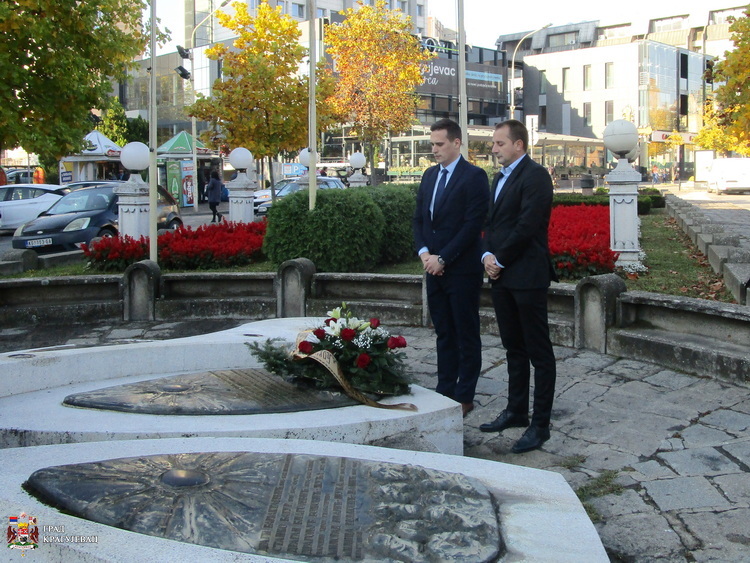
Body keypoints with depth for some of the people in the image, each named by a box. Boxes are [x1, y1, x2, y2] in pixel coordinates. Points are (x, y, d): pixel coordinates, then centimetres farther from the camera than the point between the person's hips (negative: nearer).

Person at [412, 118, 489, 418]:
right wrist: (424, 252, -3)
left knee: (466, 334, 3)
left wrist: (442, 258, -16)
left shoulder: (474, 176, -9)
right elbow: (418, 218, 14)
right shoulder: (429, 175, 13)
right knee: (443, 334, 13)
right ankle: (444, 391, 21)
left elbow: (473, 224, -16)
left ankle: (465, 397, 10)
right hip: (434, 267, 7)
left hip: (462, 269, -7)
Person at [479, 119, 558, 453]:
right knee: (513, 348, 17)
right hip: (501, 275, 9)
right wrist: (487, 255, 2)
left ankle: (540, 425, 4)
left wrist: (500, 260, -11)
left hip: (527, 276, -9)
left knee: (539, 353, -1)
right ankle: (516, 411, 28)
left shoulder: (535, 176, -11)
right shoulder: (500, 177, 18)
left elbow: (527, 226, -18)